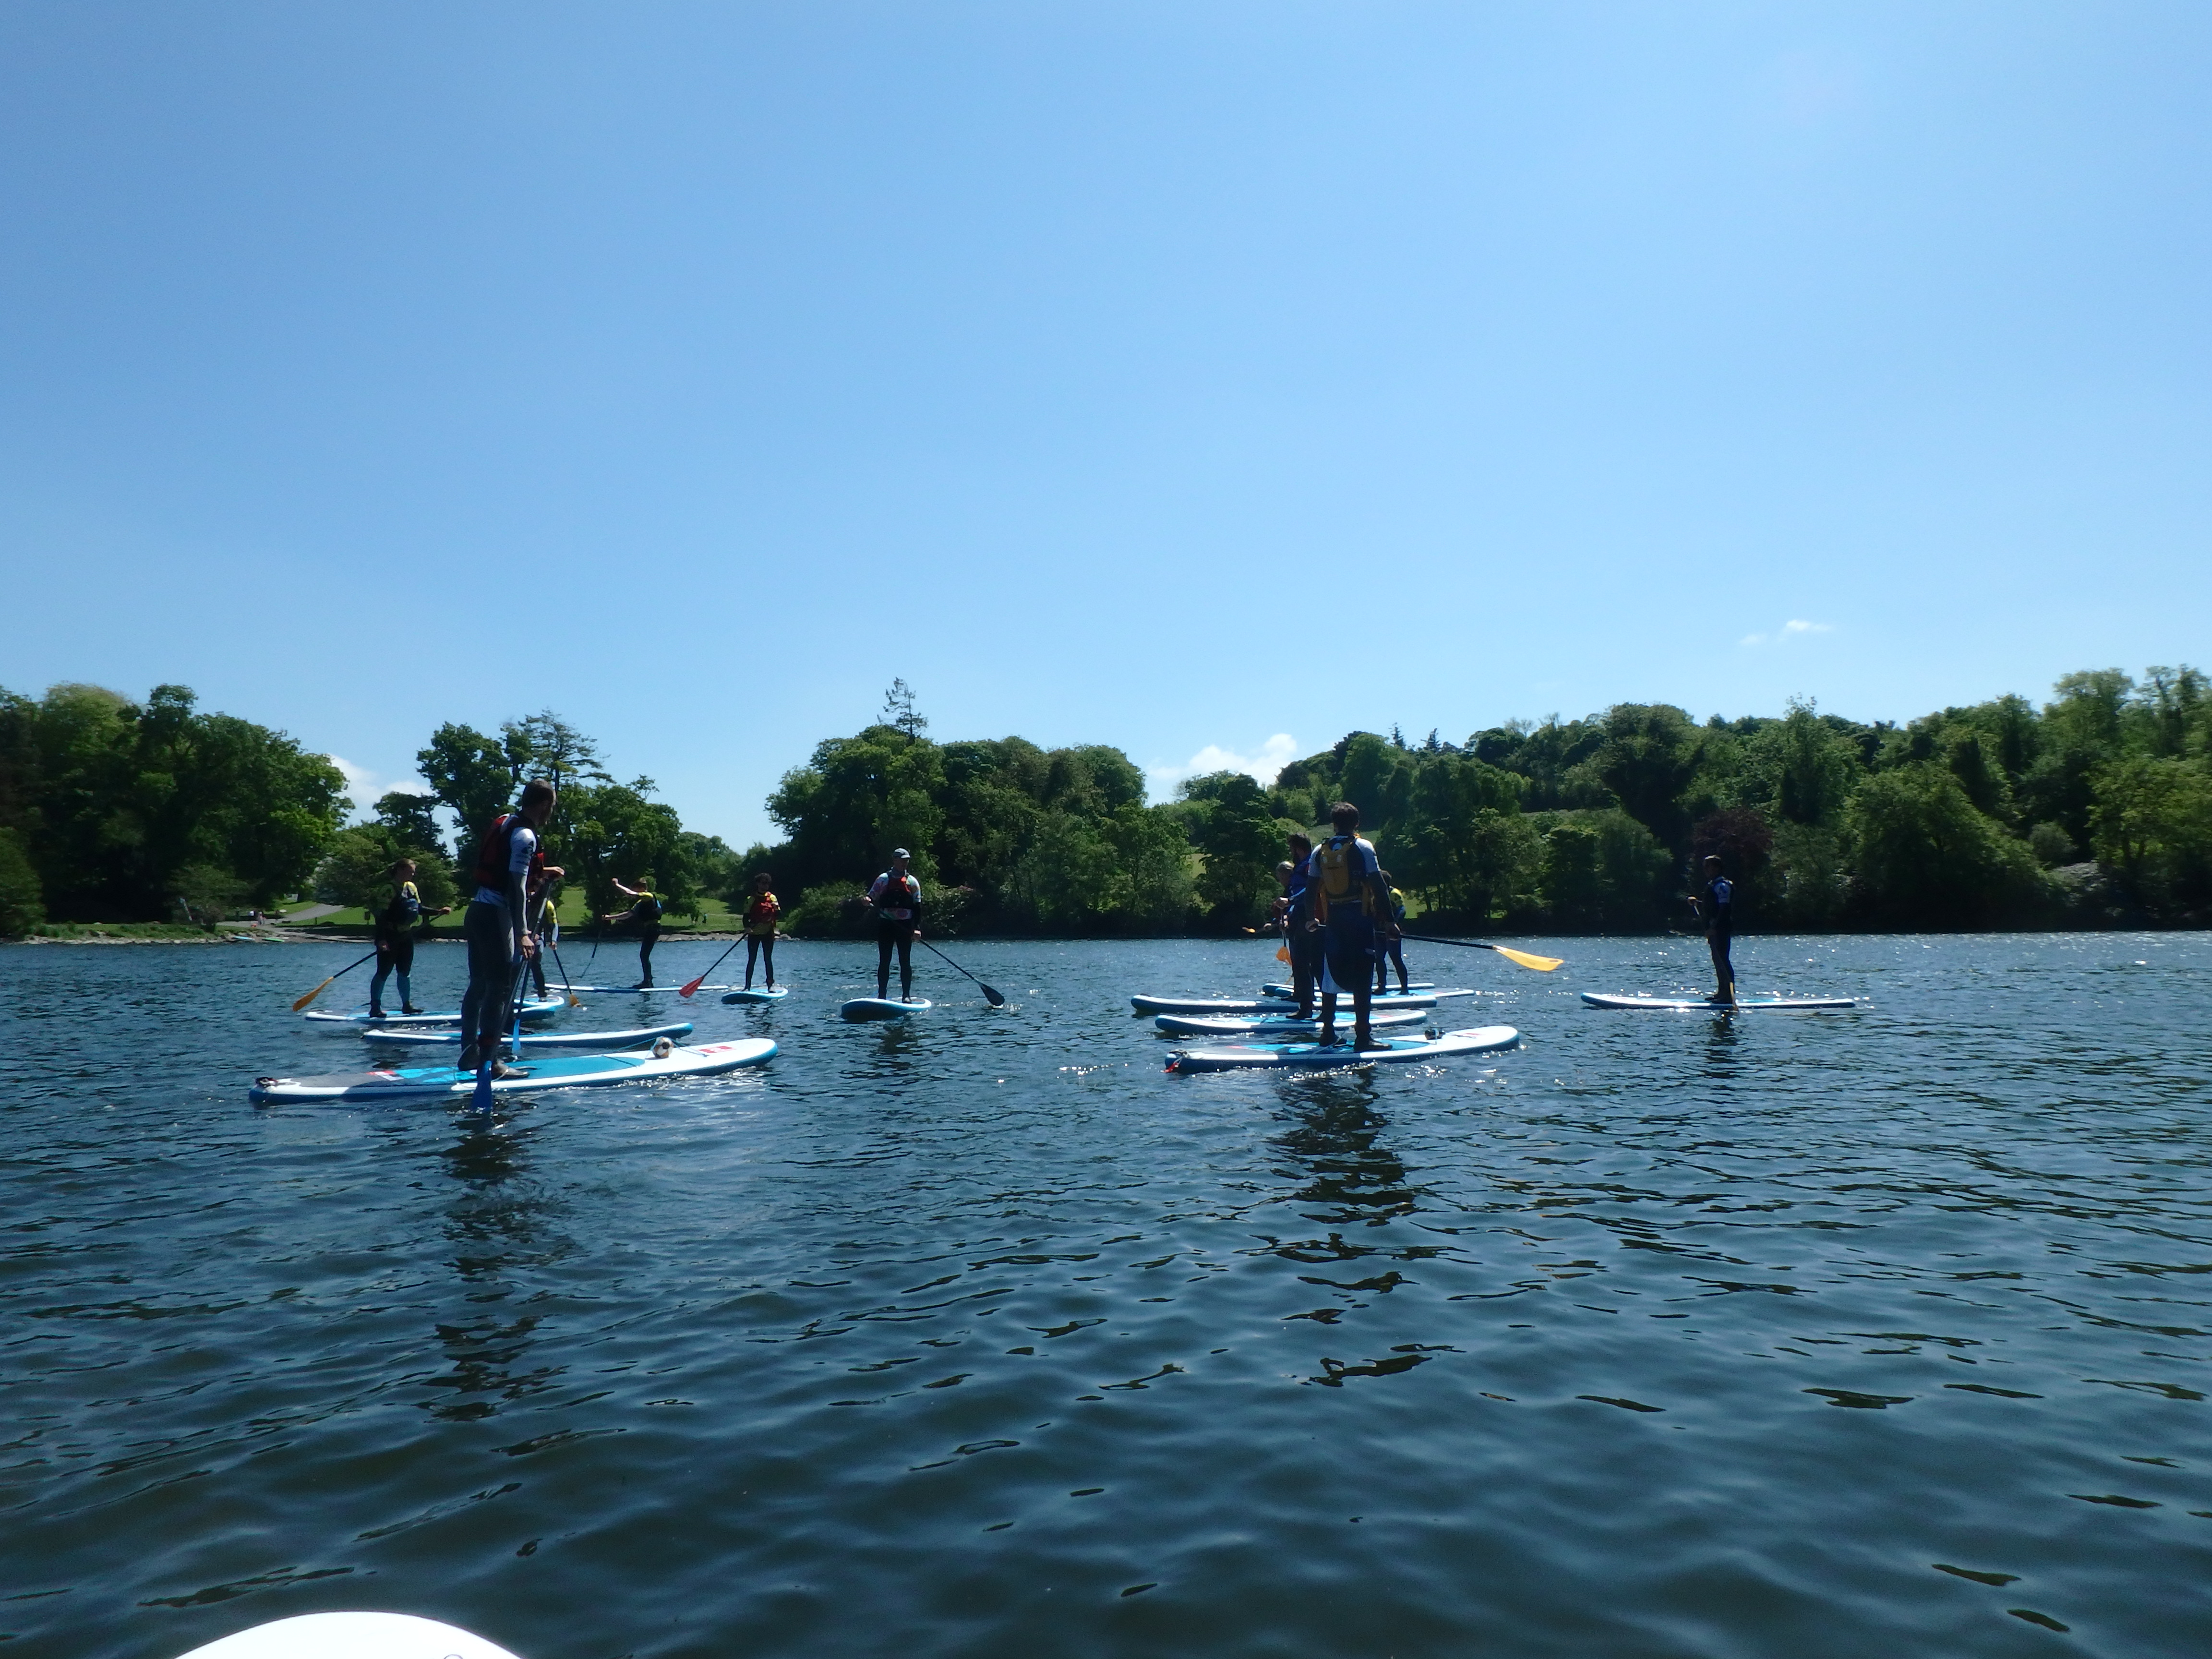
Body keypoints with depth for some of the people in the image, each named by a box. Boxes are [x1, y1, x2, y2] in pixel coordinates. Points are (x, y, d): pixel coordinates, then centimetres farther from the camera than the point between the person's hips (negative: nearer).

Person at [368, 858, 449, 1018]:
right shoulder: (389, 888, -15)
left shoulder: (411, 887, 9)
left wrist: (439, 912, 7)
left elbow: (419, 909, 18)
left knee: (404, 973, 13)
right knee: (383, 973, -4)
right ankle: (375, 1008, 1)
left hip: (406, 936, 8)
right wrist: (381, 939, -24)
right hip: (389, 937, -8)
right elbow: (381, 916, -19)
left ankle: (407, 1005, 19)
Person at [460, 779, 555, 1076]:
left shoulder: (503, 822, 13)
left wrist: (537, 872, 38)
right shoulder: (525, 835, -14)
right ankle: (489, 1061, -5)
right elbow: (516, 888, -20)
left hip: (478, 911, 9)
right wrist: (522, 934, -23)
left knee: (479, 985, 13)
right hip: (495, 916, -9)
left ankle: (470, 1053, 19)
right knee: (501, 988, -6)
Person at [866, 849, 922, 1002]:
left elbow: (917, 906, 6)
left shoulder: (912, 882, 8)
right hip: (885, 925, -1)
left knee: (905, 961, 1)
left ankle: (906, 995, 7)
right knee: (884, 961, 2)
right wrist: (868, 900, -20)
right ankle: (882, 995, 8)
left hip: (905, 926, 1)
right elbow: (872, 897, 6)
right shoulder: (883, 879, 5)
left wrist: (917, 928, -3)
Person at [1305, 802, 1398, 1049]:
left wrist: (1311, 918, 23)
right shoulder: (1362, 847, -6)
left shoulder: (1320, 851, 7)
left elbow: (1311, 888, 10)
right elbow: (1379, 886, -11)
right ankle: (1363, 1035, -6)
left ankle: (1328, 1032, 16)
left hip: (1332, 919, 5)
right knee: (1362, 978, -4)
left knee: (1330, 974, 12)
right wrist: (1389, 920, -8)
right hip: (1360, 917, -5)